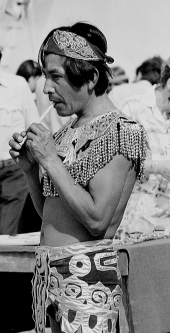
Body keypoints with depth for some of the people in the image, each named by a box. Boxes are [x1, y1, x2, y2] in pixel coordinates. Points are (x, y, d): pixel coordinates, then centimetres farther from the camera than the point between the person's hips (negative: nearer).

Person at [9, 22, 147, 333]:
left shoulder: (122, 132, -10)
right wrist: (30, 168, 2)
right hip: (48, 272, 8)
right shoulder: (68, 131, 12)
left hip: (86, 273, -8)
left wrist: (50, 160, -14)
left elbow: (97, 219, -18)